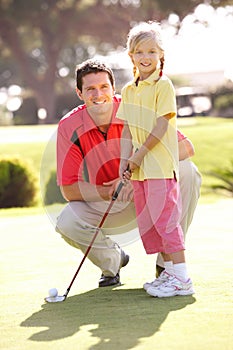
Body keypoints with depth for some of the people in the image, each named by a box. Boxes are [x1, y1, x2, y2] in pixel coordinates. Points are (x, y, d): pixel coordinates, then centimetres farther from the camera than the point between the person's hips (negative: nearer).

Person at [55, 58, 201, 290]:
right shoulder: (69, 127, -15)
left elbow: (185, 148, -21)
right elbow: (68, 189, -15)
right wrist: (111, 191, -28)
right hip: (102, 207, 1)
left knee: (186, 172, -27)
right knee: (66, 223, -28)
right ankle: (112, 259, 6)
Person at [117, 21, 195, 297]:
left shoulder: (164, 86, -7)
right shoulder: (129, 90, 13)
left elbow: (161, 126, -13)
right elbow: (128, 129, 12)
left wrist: (139, 155, -13)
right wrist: (125, 160, 0)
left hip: (160, 164, -7)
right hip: (139, 168, 7)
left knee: (164, 218, -10)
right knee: (148, 222, 9)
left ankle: (181, 278, -7)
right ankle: (169, 270, 19)